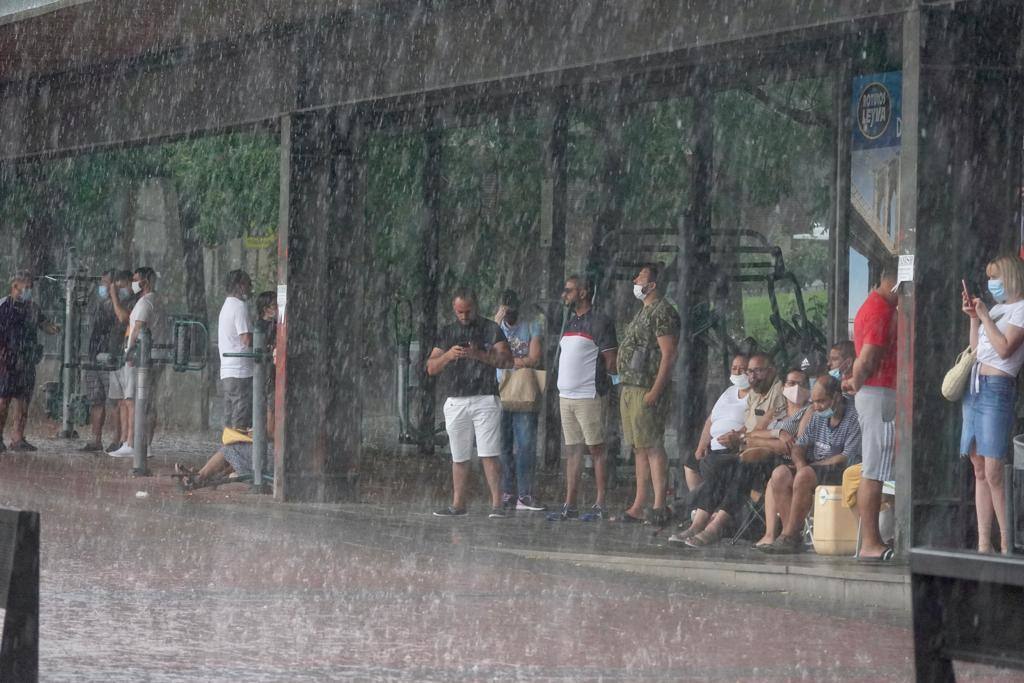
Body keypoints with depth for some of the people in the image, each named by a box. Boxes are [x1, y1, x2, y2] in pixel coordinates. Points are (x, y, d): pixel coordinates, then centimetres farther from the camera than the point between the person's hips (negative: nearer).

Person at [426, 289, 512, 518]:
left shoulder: (491, 329, 5)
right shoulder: (447, 332, 14)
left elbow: (507, 360, -4)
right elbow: (431, 368, 9)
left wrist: (479, 354, -18)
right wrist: (448, 355, -11)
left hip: (485, 399, -4)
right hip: (455, 402, 4)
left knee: (489, 454, -11)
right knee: (459, 457, 8)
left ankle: (497, 504, -13)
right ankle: (458, 504, 13)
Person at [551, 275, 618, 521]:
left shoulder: (599, 322, -8)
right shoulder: (571, 323, 18)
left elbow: (611, 363, -11)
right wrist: (563, 386, 14)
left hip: (589, 396, -8)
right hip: (566, 396, 8)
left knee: (596, 450, -4)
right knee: (572, 451, 9)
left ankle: (600, 505, -3)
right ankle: (570, 505, 11)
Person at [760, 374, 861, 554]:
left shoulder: (854, 417, -12)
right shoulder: (819, 416, 15)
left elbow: (848, 457, -17)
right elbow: (800, 445, 16)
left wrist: (810, 467, -13)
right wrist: (800, 462, -9)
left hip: (843, 472, -8)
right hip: (817, 466, 8)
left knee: (805, 476, -33)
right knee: (780, 474, -16)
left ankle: (789, 537, -29)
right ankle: (793, 535, -23)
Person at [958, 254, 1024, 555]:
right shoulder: (995, 309, 21)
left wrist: (984, 316, -8)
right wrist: (973, 317, 15)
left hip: (998, 387, -9)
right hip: (974, 388, 9)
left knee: (994, 472, -13)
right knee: (980, 471, 6)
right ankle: (983, 544, 6)